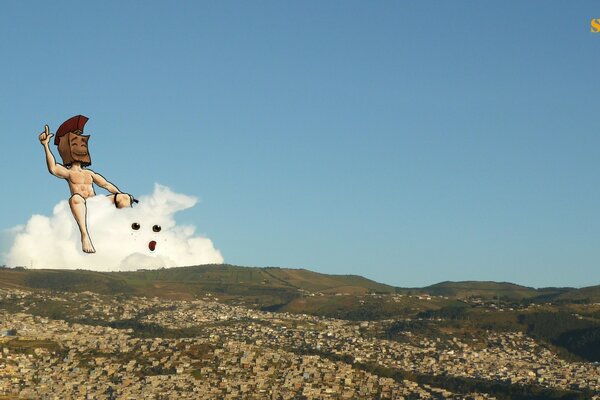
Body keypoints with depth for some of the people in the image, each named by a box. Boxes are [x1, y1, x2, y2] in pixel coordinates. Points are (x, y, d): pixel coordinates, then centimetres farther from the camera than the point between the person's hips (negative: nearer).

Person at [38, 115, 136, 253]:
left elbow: (107, 185, 31)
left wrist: (122, 195, 20)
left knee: (124, 197, -8)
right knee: (76, 198, -40)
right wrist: (46, 146, -19)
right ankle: (84, 235, -53)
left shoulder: (89, 173, 31)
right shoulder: (67, 172, 11)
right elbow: (53, 169, -11)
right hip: (81, 203, -6)